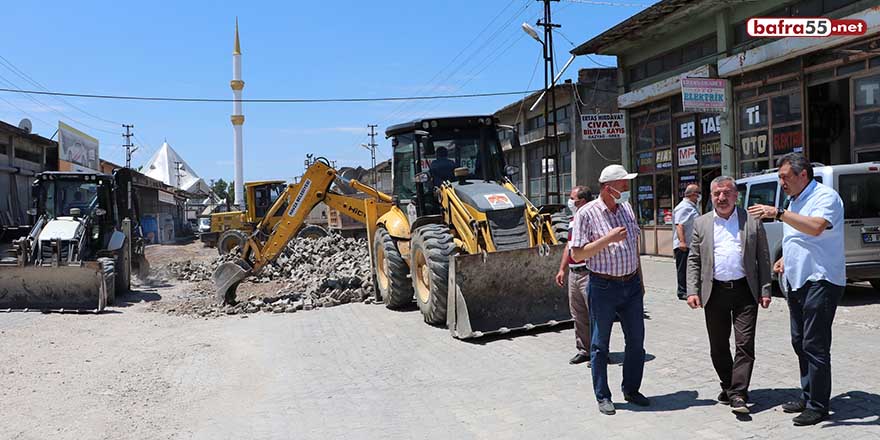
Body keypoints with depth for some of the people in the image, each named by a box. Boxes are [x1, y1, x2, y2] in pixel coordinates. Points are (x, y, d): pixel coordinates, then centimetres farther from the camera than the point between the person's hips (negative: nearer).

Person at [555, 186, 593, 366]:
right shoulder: (573, 221, 15)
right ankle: (584, 350, 24)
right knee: (578, 315, 14)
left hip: (588, 273, -9)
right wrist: (562, 269, 21)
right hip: (573, 273, 9)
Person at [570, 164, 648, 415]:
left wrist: (640, 280, 17)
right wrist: (608, 239, -22)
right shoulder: (587, 213, -11)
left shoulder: (627, 208, 7)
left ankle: (631, 390, 27)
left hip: (631, 284, 6)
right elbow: (577, 254, -14)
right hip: (603, 287, -5)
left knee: (636, 341, 10)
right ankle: (603, 397, 17)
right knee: (600, 344, 5)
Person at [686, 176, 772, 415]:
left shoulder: (752, 221, 4)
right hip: (714, 292, 2)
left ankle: (738, 394, -2)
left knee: (745, 344, -5)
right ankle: (728, 386, 25)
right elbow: (693, 260, 7)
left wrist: (765, 290, -1)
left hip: (744, 290, -2)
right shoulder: (701, 223, 8)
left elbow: (763, 258, 5)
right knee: (718, 346, 9)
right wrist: (692, 291, -2)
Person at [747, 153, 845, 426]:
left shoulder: (825, 197, -10)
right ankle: (808, 396, 24)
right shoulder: (795, 201, 17)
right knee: (800, 342, 14)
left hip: (820, 282, -9)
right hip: (796, 281, 9)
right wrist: (786, 259, 13)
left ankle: (818, 406, 2)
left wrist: (779, 213, -33)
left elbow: (816, 227, -30)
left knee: (814, 345, -7)